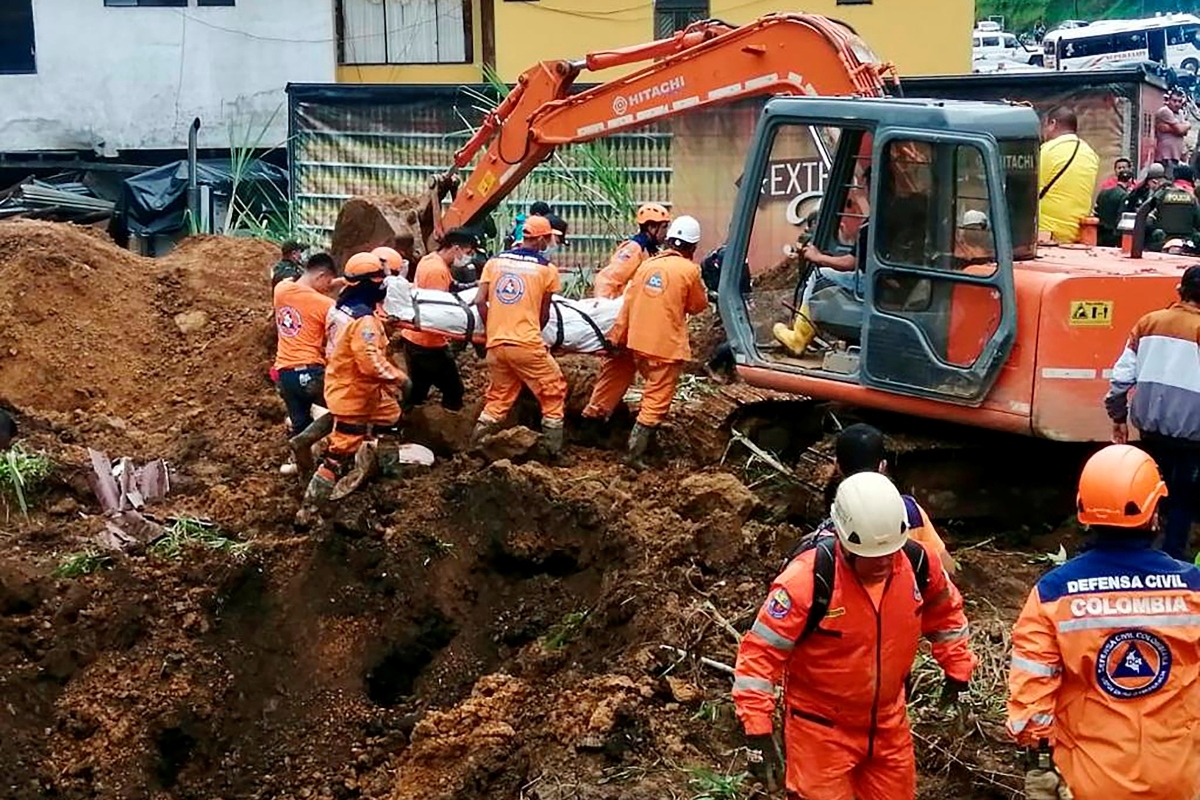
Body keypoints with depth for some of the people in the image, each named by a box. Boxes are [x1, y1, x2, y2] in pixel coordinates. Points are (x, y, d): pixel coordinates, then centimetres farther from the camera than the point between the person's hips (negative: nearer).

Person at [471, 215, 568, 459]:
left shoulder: (495, 261, 8)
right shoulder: (547, 269, -2)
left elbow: (480, 301, 2)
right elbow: (544, 315, 3)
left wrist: (491, 330, 15)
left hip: (496, 344, 5)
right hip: (526, 345, -5)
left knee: (498, 397, 19)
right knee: (553, 392, 11)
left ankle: (475, 446, 13)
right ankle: (554, 450, 11)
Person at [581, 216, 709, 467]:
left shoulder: (647, 264, 7)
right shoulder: (690, 270, -7)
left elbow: (628, 303, 6)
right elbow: (699, 305, 6)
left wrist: (618, 337, 10)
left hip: (637, 340, 5)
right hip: (666, 346, -5)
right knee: (656, 401, 0)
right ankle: (634, 453, -4)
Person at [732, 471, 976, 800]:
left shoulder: (918, 562, -14)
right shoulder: (808, 579, -29)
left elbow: (944, 612, 10)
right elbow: (760, 652, -25)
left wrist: (957, 668, 13)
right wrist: (758, 733, -26)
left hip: (887, 723, 5)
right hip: (821, 727, -5)